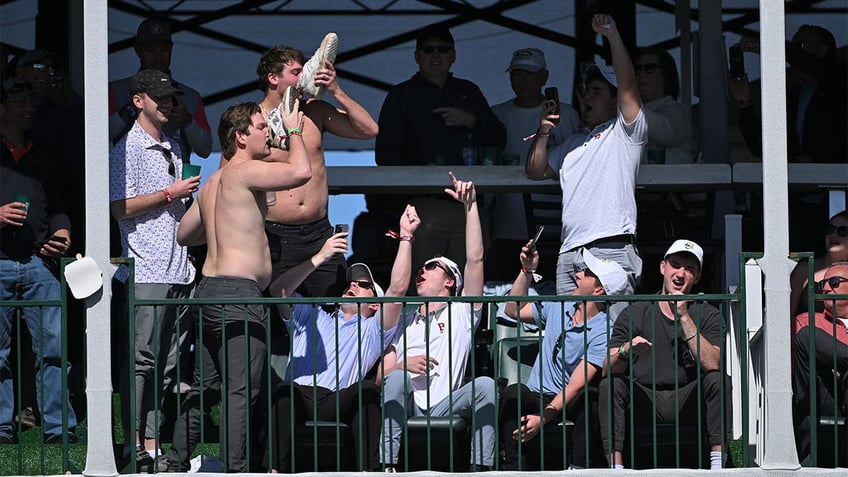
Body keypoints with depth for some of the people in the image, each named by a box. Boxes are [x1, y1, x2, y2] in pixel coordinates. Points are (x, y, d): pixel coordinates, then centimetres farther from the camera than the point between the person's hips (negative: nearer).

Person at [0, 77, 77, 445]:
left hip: (39, 263, 3)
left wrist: (61, 234, 3)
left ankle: (58, 427, -3)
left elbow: (56, 207, 23)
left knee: (54, 345, -5)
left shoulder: (42, 159, 21)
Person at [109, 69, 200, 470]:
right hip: (146, 270, -7)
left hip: (179, 268, 7)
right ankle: (135, 445, -7)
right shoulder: (128, 148, -3)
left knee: (167, 362, 5)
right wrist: (170, 194, -10)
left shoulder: (173, 149, 19)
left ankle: (152, 442, 7)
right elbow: (121, 207, -10)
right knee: (141, 358, -8)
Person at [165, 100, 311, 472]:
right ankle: (236, 470, -15)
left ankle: (176, 463, 19)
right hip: (238, 292, -10)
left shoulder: (212, 184, 20)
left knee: (204, 386, 15)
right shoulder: (243, 171, -8)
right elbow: (300, 172, -20)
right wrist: (294, 129, -3)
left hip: (209, 289, 10)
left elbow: (184, 234, 29)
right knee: (241, 391, -11)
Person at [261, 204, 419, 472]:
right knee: (284, 390, -35)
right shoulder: (311, 317, 33)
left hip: (340, 403, -1)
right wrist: (319, 258, 5)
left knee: (367, 389, -33)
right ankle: (276, 471, -43)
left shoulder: (373, 330, 26)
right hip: (298, 397, 1)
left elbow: (398, 289, 10)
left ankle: (368, 471, -40)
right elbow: (278, 290, 13)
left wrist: (406, 237, 6)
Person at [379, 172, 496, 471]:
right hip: (406, 407, 2)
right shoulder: (404, 322, 28)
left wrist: (470, 205, 3)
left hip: (445, 407, -1)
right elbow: (380, 377, 20)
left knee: (485, 385, -30)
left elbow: (475, 259, 8)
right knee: (397, 378, -32)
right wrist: (402, 366, -4)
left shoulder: (462, 313, 21)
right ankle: (388, 467, -38)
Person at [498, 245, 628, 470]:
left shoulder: (603, 333, -13)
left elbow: (576, 385, -21)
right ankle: (513, 468, -35)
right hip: (537, 398, 5)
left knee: (590, 397, -38)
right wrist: (526, 271, 10)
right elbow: (514, 310, 22)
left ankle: (578, 467, -37)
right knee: (513, 393, -30)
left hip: (571, 405, -5)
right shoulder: (558, 307, 8)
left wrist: (543, 418, -30)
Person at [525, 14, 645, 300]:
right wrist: (543, 133, 16)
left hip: (612, 249, -7)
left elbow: (627, 86, -4)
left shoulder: (623, 131, 10)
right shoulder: (573, 145, 31)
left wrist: (613, 36, -11)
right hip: (569, 252, 7)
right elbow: (536, 171, 31)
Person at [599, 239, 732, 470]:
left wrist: (684, 317, -18)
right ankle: (615, 465, -34)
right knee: (610, 384, -26)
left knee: (718, 380, -26)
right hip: (643, 403, 0)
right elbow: (608, 370, -7)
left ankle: (718, 463, -29)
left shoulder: (707, 315, 4)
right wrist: (625, 351, -30)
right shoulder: (634, 314, 3)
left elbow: (713, 364, -15)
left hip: (688, 402, 0)